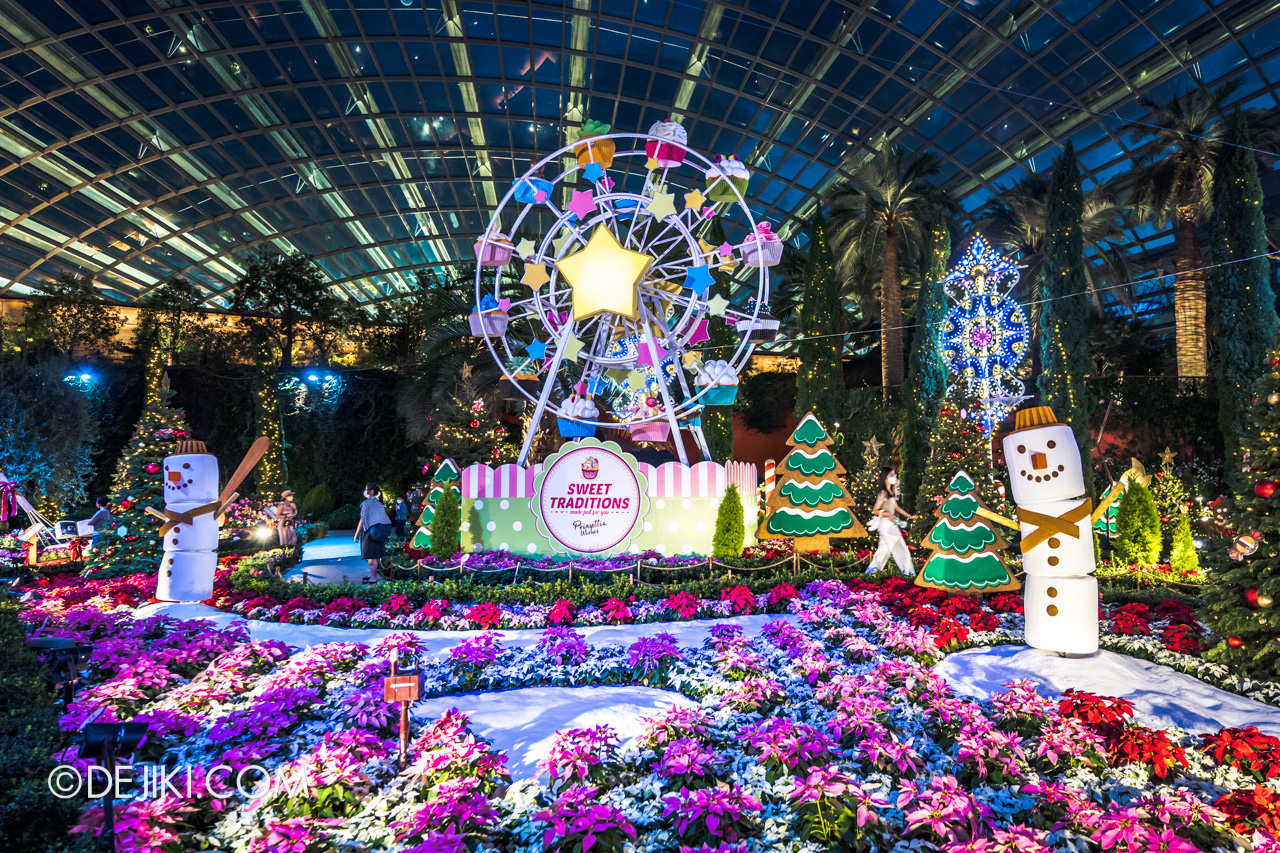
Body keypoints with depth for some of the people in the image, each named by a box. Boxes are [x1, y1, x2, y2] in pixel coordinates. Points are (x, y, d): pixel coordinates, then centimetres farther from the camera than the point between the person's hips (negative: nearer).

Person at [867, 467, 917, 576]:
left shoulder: (891, 492, 13)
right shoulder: (883, 493, -13)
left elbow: (896, 507, 20)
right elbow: (875, 511, -14)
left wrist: (909, 516, 20)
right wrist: (887, 514, -27)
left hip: (890, 524, 9)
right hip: (885, 523, -9)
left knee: (885, 548, 12)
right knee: (900, 547, -5)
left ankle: (871, 569, 16)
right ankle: (907, 571, 2)